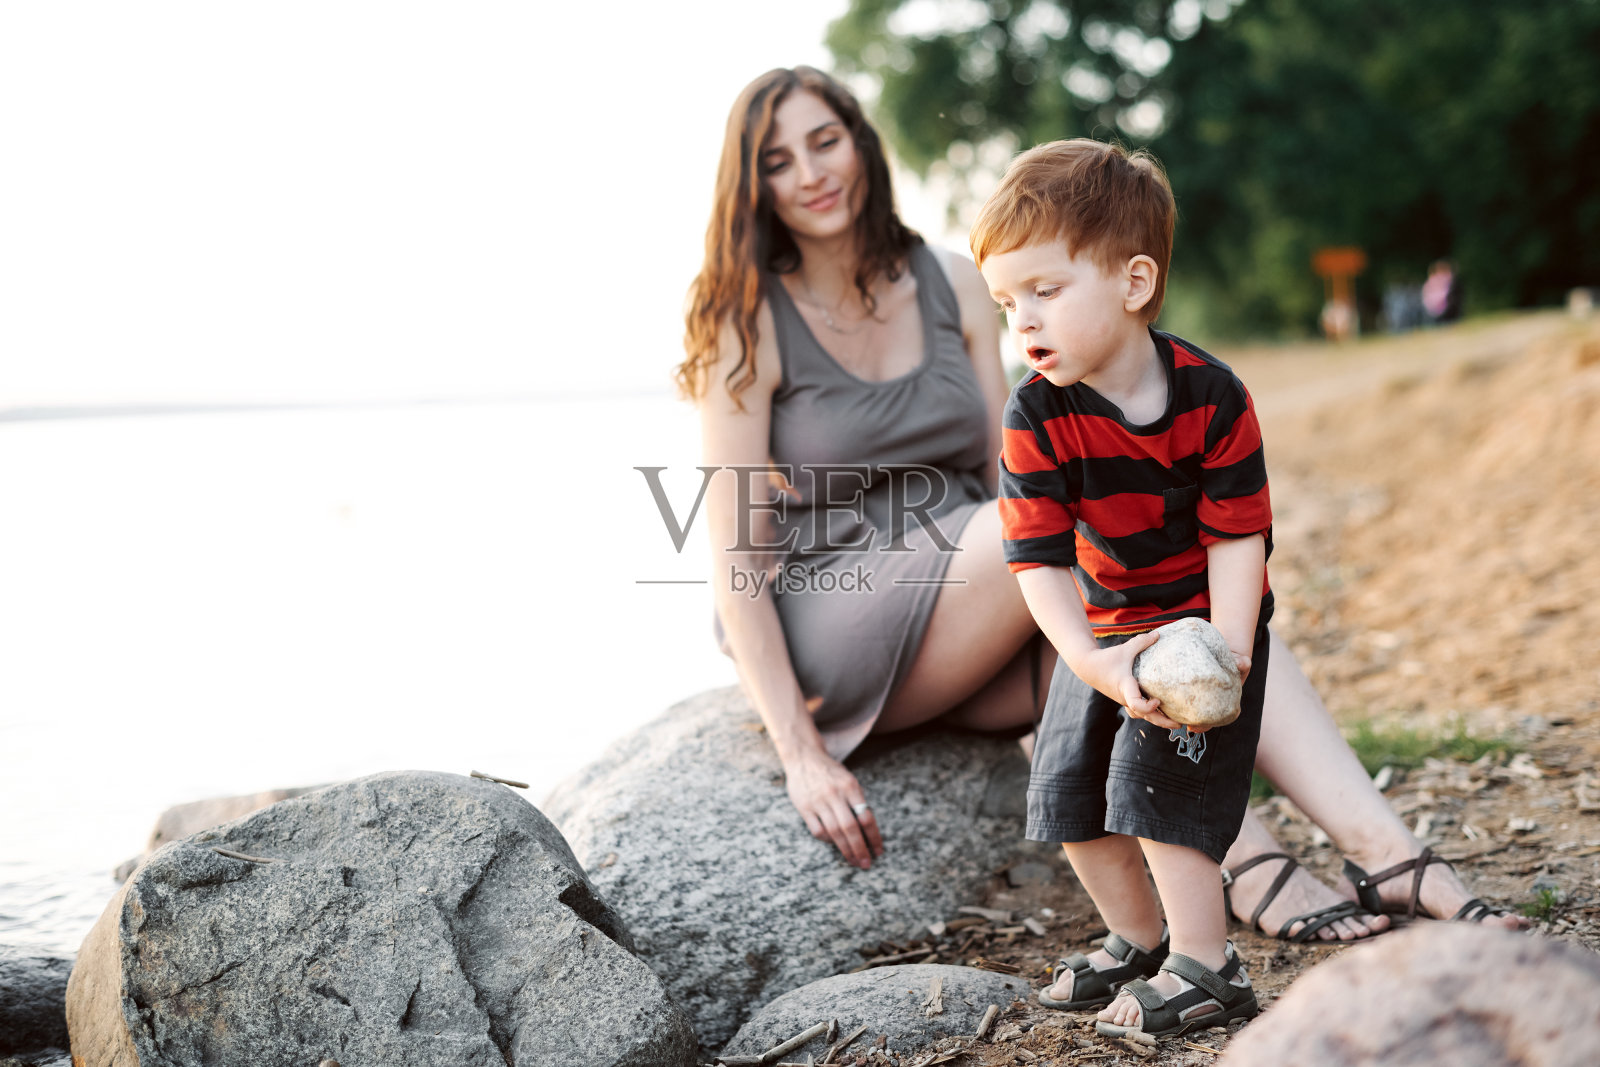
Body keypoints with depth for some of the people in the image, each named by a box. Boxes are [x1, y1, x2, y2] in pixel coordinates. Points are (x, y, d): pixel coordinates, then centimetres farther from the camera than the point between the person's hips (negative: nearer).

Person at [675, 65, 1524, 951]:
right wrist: (800, 754, -18)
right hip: (827, 637, -5)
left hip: (972, 629, 5)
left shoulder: (954, 287, 10)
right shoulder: (748, 327, -5)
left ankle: (1390, 854, -34)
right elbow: (734, 556, -10)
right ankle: (1243, 862, -29)